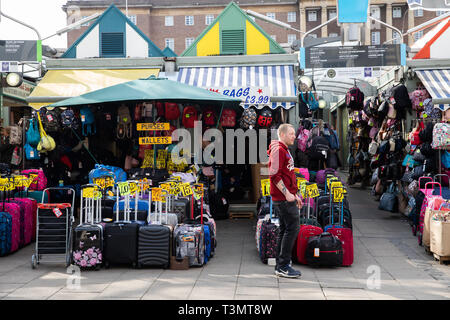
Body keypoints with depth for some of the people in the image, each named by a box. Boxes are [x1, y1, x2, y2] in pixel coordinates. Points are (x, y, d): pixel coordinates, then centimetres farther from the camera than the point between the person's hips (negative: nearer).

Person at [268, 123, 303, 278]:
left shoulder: (285, 150, 21)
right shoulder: (278, 149, -11)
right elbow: (274, 175, -19)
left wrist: (295, 195, 23)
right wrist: (287, 193, -21)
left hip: (287, 197, 10)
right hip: (283, 198, -10)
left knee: (285, 230, 11)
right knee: (293, 227, -10)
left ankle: (280, 266, 15)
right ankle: (283, 266, -6)